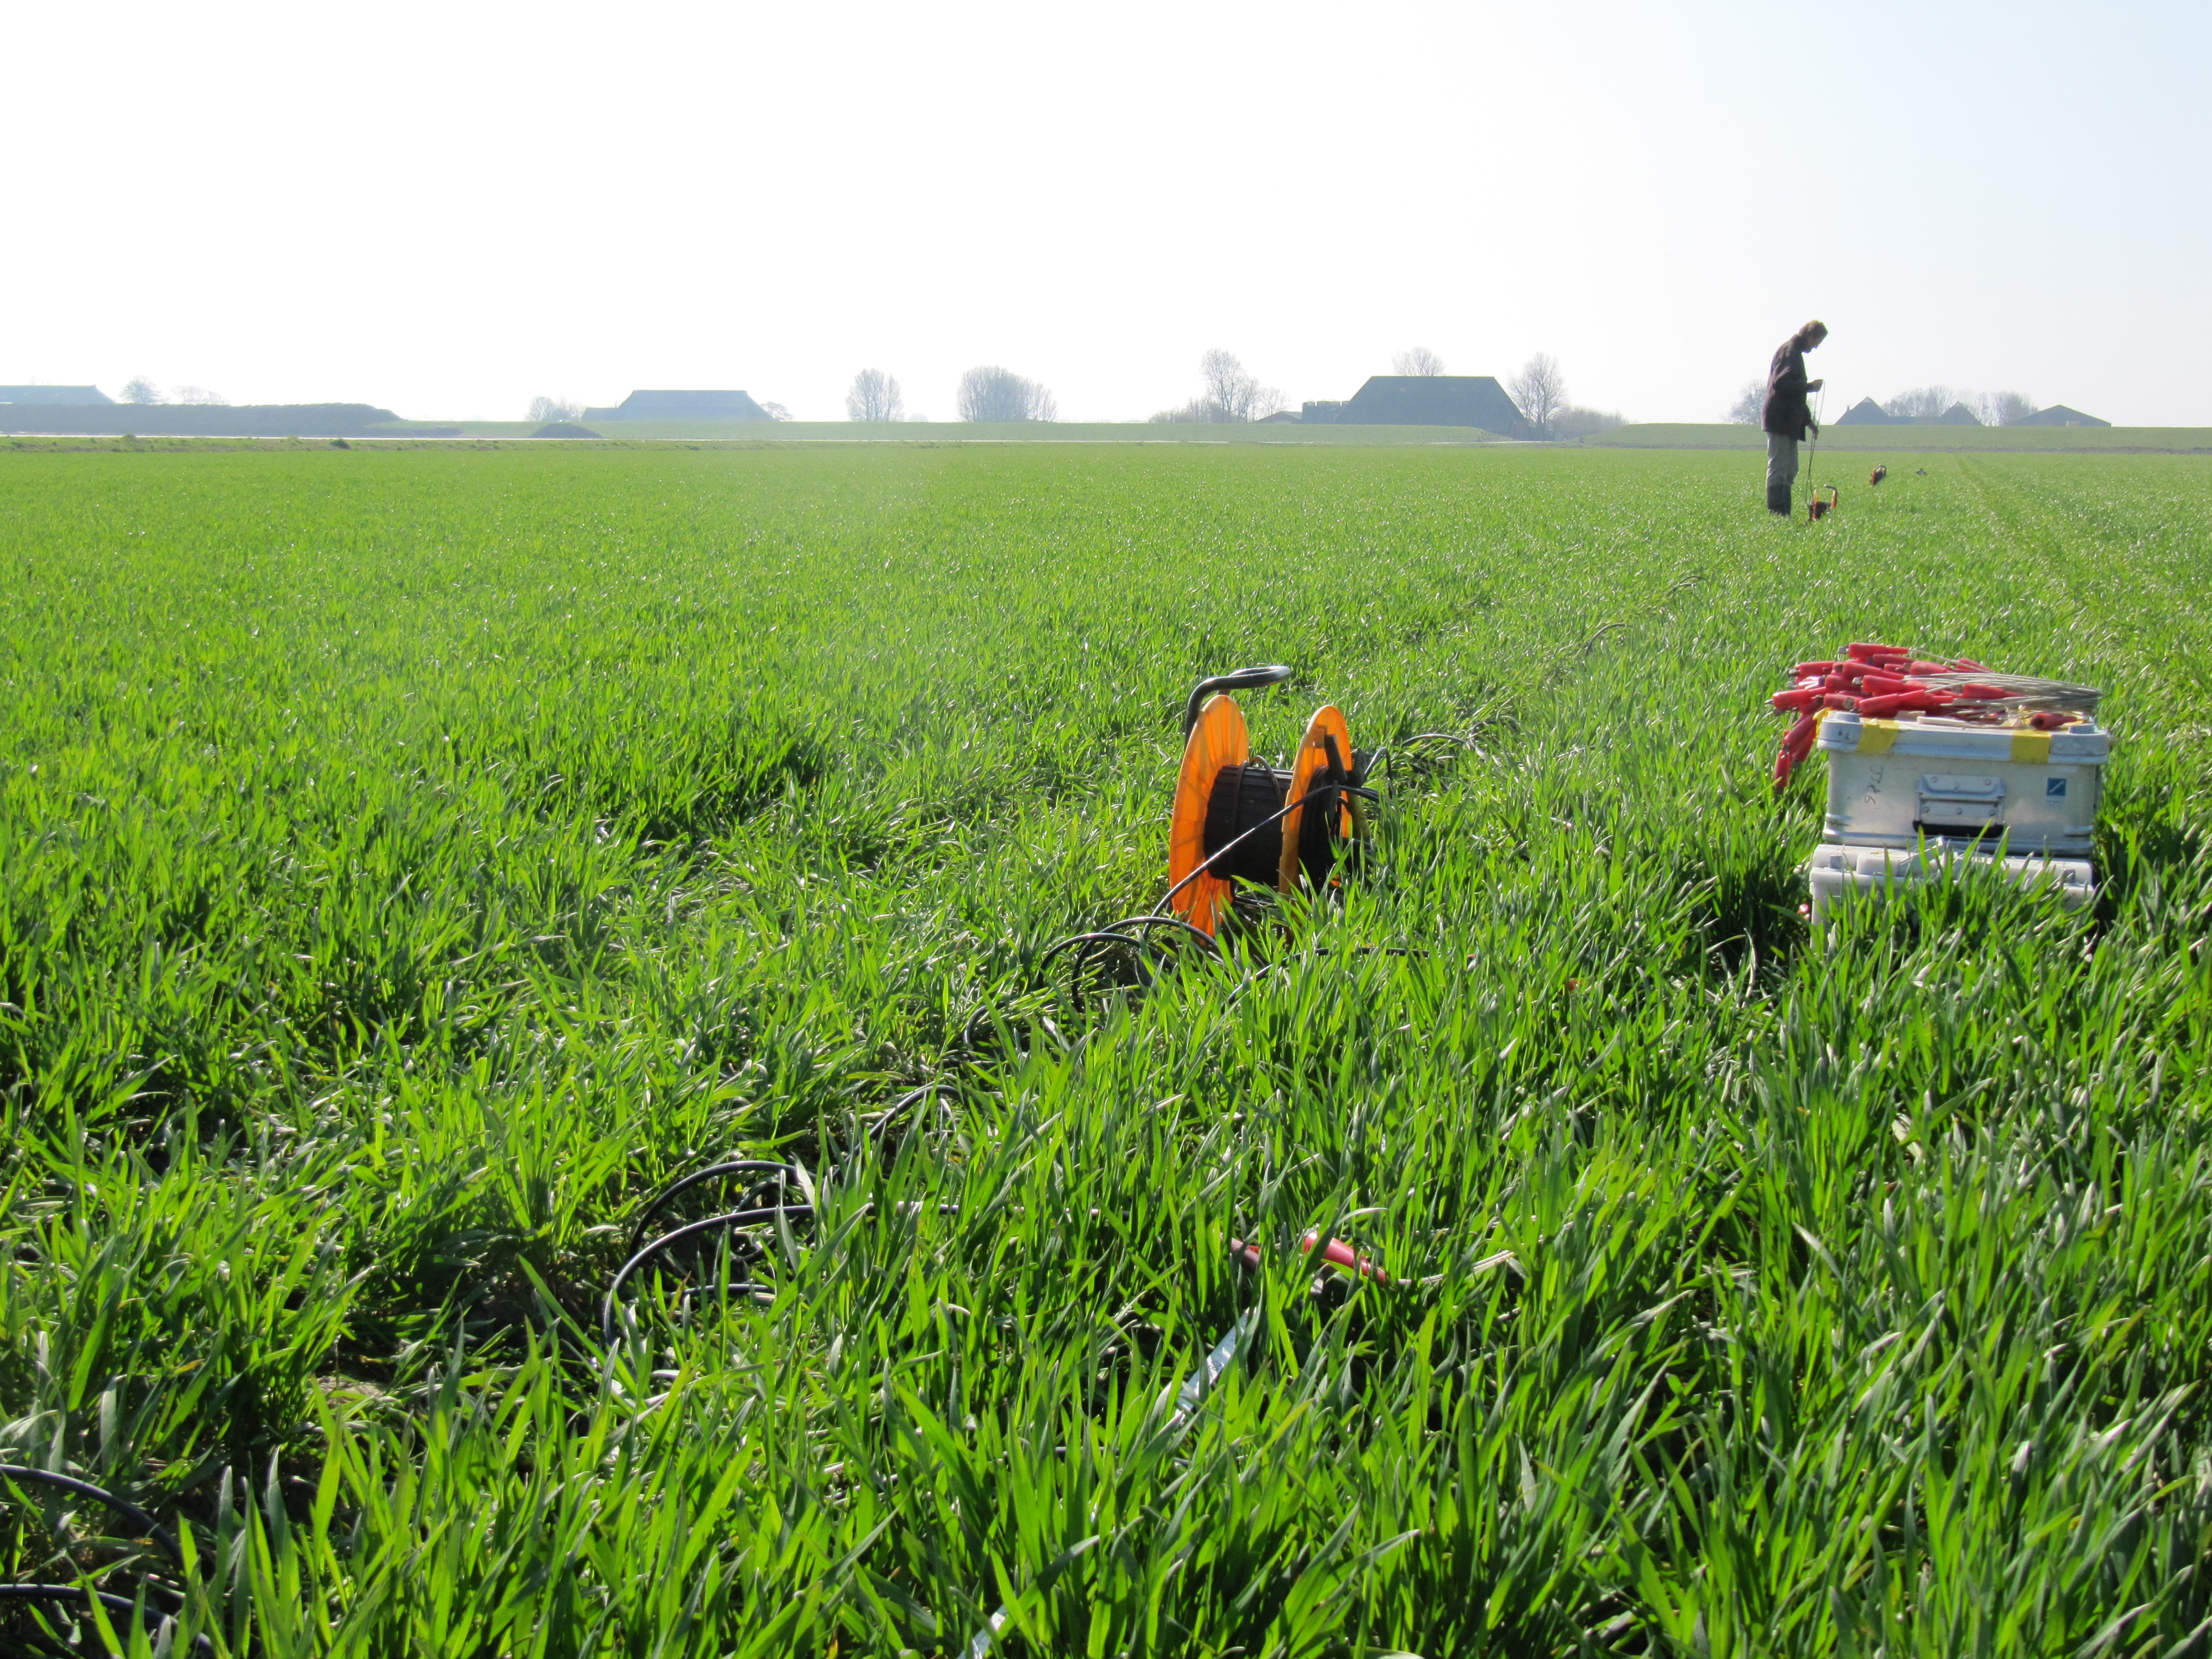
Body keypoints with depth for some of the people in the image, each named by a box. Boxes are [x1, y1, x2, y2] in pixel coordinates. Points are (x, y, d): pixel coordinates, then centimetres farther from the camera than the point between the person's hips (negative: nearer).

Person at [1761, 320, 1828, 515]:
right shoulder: (1791, 351, -9)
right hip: (1781, 420, -11)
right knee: (1778, 470, -10)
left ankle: (1784, 514, 11)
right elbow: (1781, 384, -22)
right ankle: (1775, 513, -11)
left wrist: (1808, 421, 25)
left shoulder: (1794, 351, 23)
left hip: (1788, 422, 11)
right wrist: (1810, 386, -13)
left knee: (1790, 471, 10)